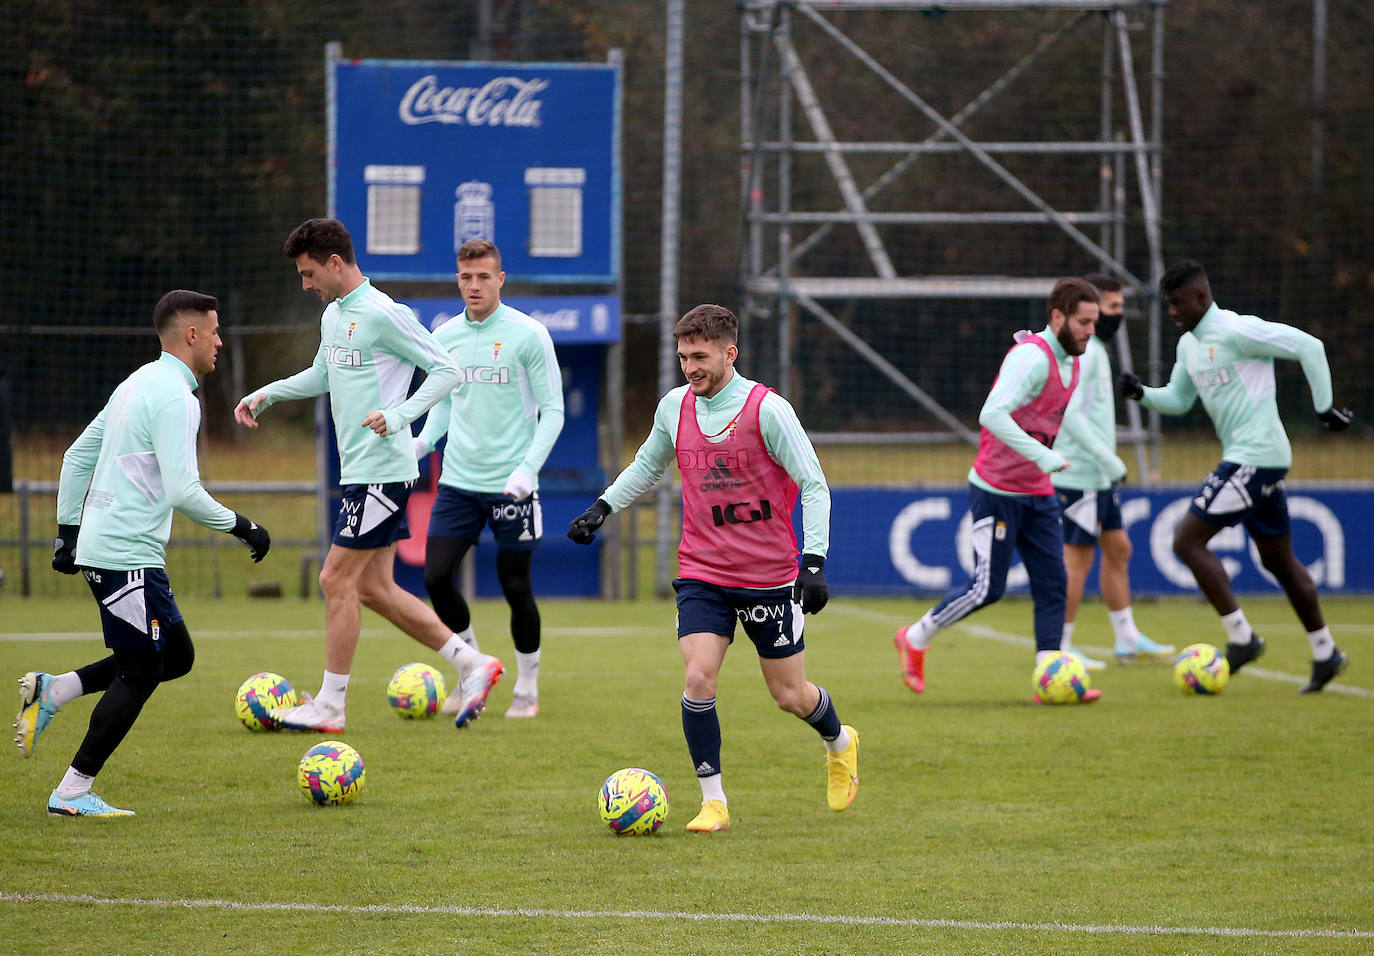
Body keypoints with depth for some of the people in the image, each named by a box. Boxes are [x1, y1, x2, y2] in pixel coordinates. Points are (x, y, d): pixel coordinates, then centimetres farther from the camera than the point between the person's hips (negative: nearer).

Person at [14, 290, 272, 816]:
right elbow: (183, 492, -21)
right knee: (140, 673, -4)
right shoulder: (174, 396, -14)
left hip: (100, 549, 10)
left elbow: (76, 457, 22)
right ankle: (73, 793, -1)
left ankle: (51, 692, 11)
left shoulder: (139, 384, 16)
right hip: (129, 556, -10)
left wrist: (68, 530, 25)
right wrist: (242, 526, -10)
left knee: (176, 656, 14)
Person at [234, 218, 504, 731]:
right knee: (374, 587, 9)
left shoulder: (382, 314, -14)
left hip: (381, 471, -10)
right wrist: (266, 394, 20)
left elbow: (446, 370, -14)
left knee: (337, 579, -6)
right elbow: (322, 376, 32)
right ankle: (473, 663, 14)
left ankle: (329, 704, 2)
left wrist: (397, 416, -24)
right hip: (360, 472, 10)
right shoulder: (333, 315, 14)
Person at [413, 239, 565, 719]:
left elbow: (552, 409, -6)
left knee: (515, 586, 2)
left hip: (511, 483, -4)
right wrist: (423, 441, -2)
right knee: (436, 576, -6)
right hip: (458, 481, 4)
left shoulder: (528, 334, -7)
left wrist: (528, 466, -18)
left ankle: (527, 689, 18)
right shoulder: (443, 337, 7)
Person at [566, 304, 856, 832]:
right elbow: (648, 464, 21)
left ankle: (840, 743, 41)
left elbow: (813, 485, -10)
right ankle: (713, 802, -4)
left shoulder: (766, 409, -14)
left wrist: (814, 562, -17)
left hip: (769, 575, -3)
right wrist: (603, 507, 9)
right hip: (702, 573, 3)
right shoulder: (675, 407, 0)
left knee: (790, 695, 7)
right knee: (698, 679, -15)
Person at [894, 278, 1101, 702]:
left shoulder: (1070, 362, 9)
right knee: (988, 587, -4)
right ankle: (915, 639, 16)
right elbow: (992, 414, -33)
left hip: (1038, 493, 8)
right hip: (997, 490, -8)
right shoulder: (1031, 357, -21)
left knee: (1052, 583, -1)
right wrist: (1043, 456, -36)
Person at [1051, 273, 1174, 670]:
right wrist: (1107, 457, -23)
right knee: (1077, 558, -5)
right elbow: (1069, 413, -24)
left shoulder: (1095, 349, 16)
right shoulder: (1081, 351, -16)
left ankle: (1127, 638, 20)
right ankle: (1060, 648, -1)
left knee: (1118, 549, 14)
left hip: (1099, 476, 10)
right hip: (1079, 474, -10)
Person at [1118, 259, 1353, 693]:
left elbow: (1309, 347, -13)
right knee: (1278, 559, 16)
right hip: (1252, 460, 10)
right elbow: (1178, 400, 23)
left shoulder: (1236, 331, -15)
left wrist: (1324, 407, -10)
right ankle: (1325, 654, 24)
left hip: (1255, 457, -10)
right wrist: (1141, 393, 4)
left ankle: (1241, 638, -8)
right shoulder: (1189, 344, 14)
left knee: (1187, 540, -11)